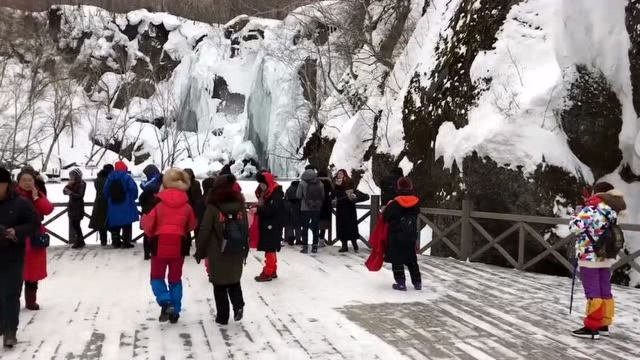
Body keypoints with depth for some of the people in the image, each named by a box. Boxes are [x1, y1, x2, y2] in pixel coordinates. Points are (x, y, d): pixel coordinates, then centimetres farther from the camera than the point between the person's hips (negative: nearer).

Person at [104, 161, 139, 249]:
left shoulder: (110, 178, 6)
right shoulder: (127, 177, -9)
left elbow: (105, 191, 10)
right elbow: (134, 189, -16)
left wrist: (109, 200, 24)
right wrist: (132, 198, 2)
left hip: (113, 205, 5)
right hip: (126, 205, -5)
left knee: (115, 224, 12)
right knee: (127, 225, 0)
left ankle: (116, 242, 14)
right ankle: (125, 242, -3)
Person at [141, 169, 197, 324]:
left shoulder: (158, 202, -7)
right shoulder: (186, 205, 0)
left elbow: (147, 224, -5)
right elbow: (192, 225, 12)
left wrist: (151, 235, 14)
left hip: (160, 244, -2)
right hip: (179, 245, 2)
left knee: (157, 276, 13)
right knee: (175, 279, 13)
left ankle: (165, 303, -9)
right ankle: (175, 311, 14)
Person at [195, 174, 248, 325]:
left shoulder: (212, 207, -11)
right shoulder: (240, 206, 3)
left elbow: (204, 231, -11)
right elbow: (246, 230, 9)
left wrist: (199, 252, -1)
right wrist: (245, 251, 18)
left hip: (217, 253, -4)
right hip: (236, 252, 4)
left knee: (219, 284, 8)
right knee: (234, 281, 20)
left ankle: (223, 316, 11)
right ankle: (238, 305, 1)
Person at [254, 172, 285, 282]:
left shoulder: (277, 194, -14)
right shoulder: (266, 193, 15)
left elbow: (272, 209, -24)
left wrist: (258, 209, -27)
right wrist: (257, 208, 1)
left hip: (273, 226, -9)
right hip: (266, 225, 9)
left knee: (270, 249, -7)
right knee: (269, 249, 13)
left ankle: (268, 273, -4)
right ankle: (272, 271, 21)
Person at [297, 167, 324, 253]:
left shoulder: (302, 183, -9)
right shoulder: (320, 183, -1)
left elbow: (298, 195, -6)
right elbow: (323, 196, 3)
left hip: (305, 208, -2)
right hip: (317, 209, 2)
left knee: (305, 228, 5)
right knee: (315, 228, 11)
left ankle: (305, 247, 3)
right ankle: (315, 247, 12)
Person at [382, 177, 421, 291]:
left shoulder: (395, 203, -15)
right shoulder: (416, 202, -1)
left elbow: (385, 216, -10)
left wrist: (388, 206, 8)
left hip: (396, 236, -5)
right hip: (411, 236, 5)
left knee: (397, 260, 4)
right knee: (412, 260, 16)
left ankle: (401, 283, 0)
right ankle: (417, 282, 20)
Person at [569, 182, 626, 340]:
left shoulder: (591, 210, -16)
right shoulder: (612, 213, 6)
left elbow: (574, 227, -23)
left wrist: (577, 216, 0)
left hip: (589, 257, -7)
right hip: (605, 258, 7)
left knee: (593, 293, -4)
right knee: (605, 293, 11)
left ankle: (592, 328, 0)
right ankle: (603, 325, 20)